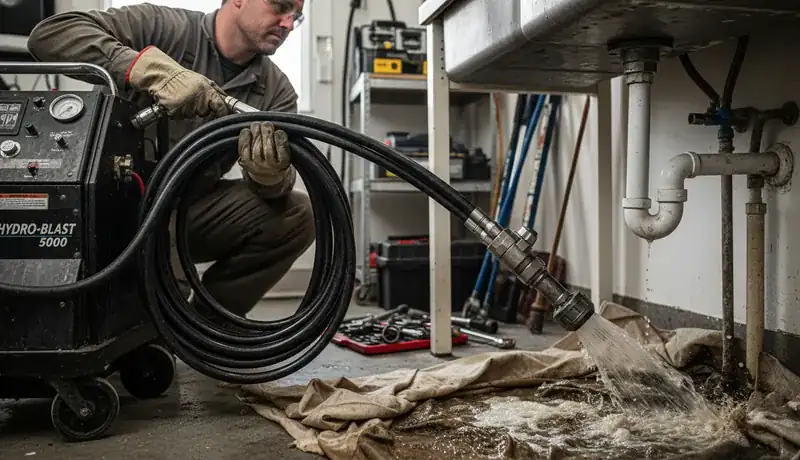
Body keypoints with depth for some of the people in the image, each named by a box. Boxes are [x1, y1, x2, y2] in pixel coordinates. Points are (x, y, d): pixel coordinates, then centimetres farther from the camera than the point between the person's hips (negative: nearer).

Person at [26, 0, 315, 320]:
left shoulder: (277, 90, 1)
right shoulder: (163, 27, -11)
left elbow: (273, 186, -8)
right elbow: (49, 34, -22)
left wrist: (270, 172, -34)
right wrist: (155, 70, -34)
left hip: (195, 205, 5)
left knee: (295, 217, -17)